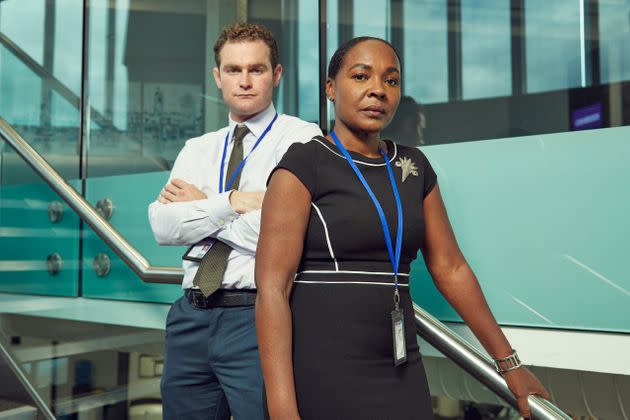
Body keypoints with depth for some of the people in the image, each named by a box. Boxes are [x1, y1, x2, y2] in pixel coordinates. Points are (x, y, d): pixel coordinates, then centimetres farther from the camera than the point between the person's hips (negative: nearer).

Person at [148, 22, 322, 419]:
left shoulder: (302, 138, -4)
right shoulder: (197, 149, 13)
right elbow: (163, 226, -1)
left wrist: (200, 206, -4)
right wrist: (232, 201, -14)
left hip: (258, 317, -5)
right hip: (191, 316, 6)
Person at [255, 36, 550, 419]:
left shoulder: (413, 166, 8)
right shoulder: (304, 164, -9)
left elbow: (450, 267, 11)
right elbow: (272, 287, -15)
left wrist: (509, 361, 12)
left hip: (401, 372, 6)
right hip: (320, 373, -5)